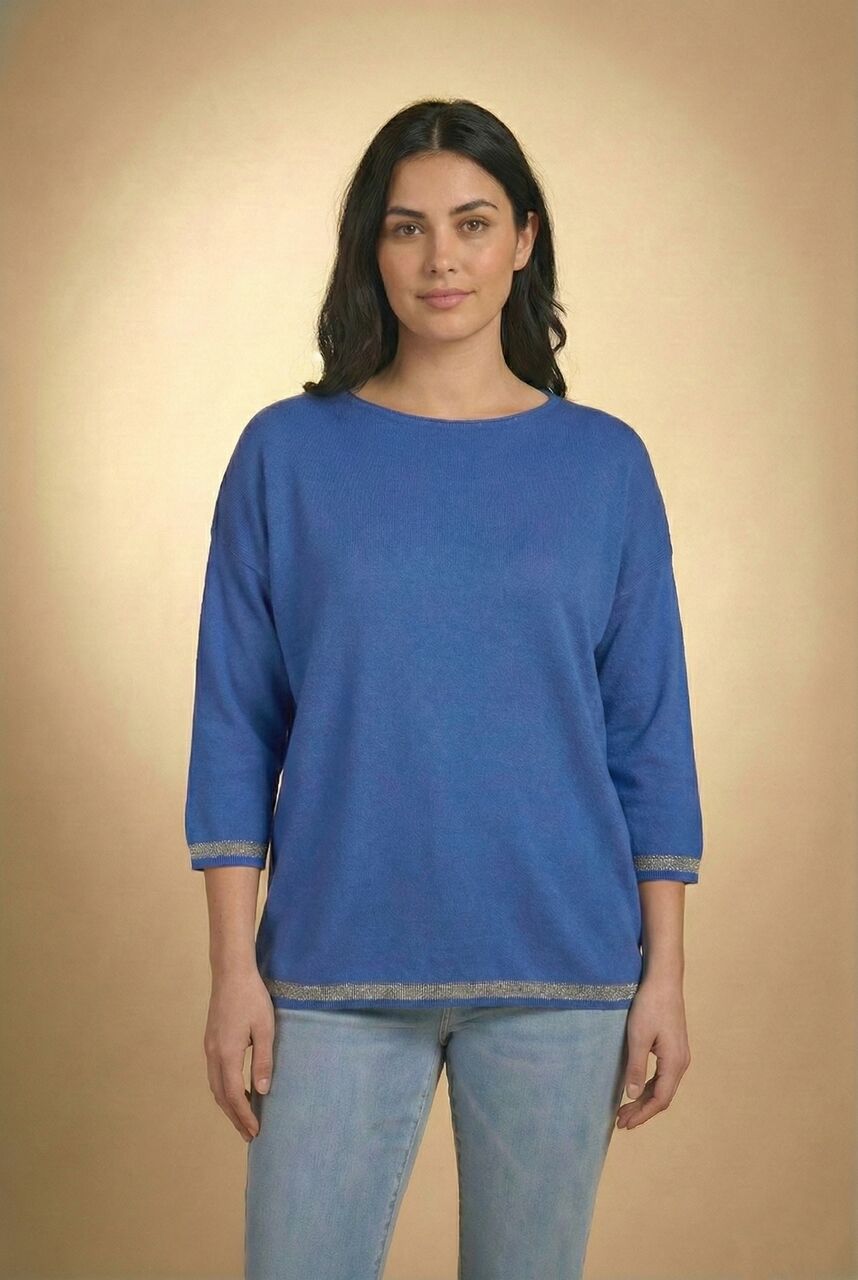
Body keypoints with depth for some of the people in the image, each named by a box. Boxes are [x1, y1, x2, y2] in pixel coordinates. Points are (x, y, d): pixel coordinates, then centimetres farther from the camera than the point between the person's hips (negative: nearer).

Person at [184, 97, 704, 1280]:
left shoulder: (605, 464, 3)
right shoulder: (287, 454, 0)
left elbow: (649, 733, 4)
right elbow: (237, 725, 1)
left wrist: (665, 975, 0)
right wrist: (234, 969, -3)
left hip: (559, 970, 1)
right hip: (339, 969, 0)